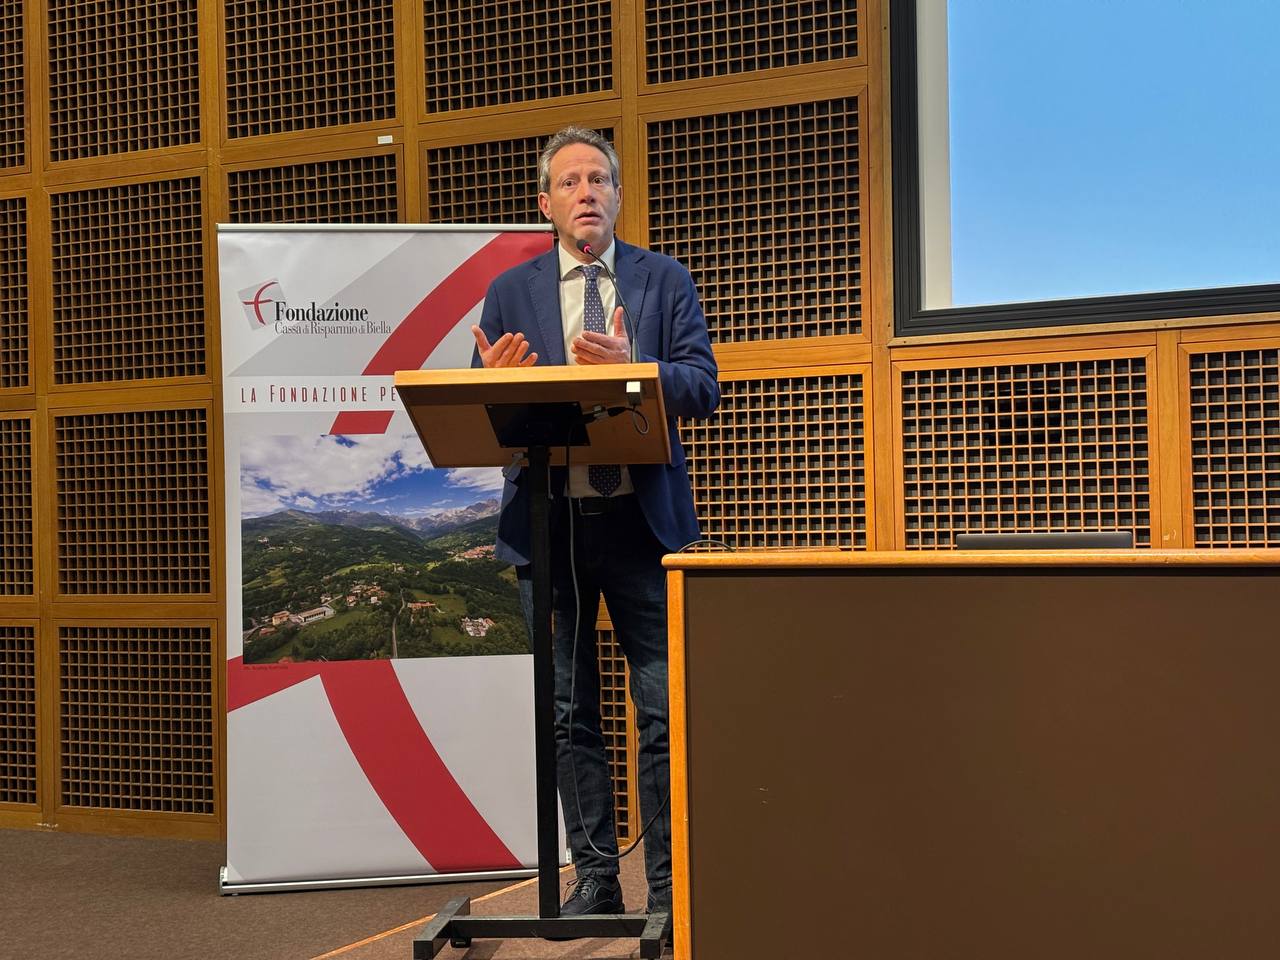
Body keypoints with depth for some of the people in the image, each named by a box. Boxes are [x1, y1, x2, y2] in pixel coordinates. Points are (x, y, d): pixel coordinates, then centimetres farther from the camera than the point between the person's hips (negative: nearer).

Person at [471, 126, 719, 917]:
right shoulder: (511, 293, 9)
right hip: (549, 522, 2)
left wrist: (627, 368, -19)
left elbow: (703, 389, -2)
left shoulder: (666, 280, 7)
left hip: (644, 519, -1)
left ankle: (670, 885, 9)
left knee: (664, 709, -1)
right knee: (570, 712, 8)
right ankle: (596, 879, 18)